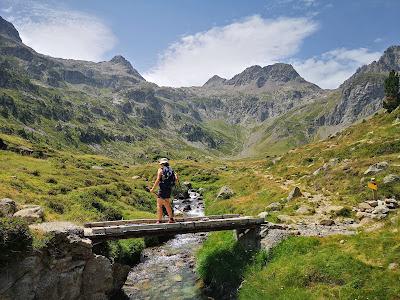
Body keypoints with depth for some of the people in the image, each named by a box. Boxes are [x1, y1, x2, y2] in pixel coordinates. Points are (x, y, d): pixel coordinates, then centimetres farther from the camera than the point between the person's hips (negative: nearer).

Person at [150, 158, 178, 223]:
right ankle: (171, 219, 24)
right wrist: (176, 175, 26)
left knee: (159, 206, -1)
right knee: (167, 205, 19)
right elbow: (176, 180, 5)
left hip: (162, 189, -6)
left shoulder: (160, 170, -5)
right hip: (169, 189, 6)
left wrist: (153, 189, -12)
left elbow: (158, 180, -15)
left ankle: (159, 221, -4)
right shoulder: (171, 170, 11)